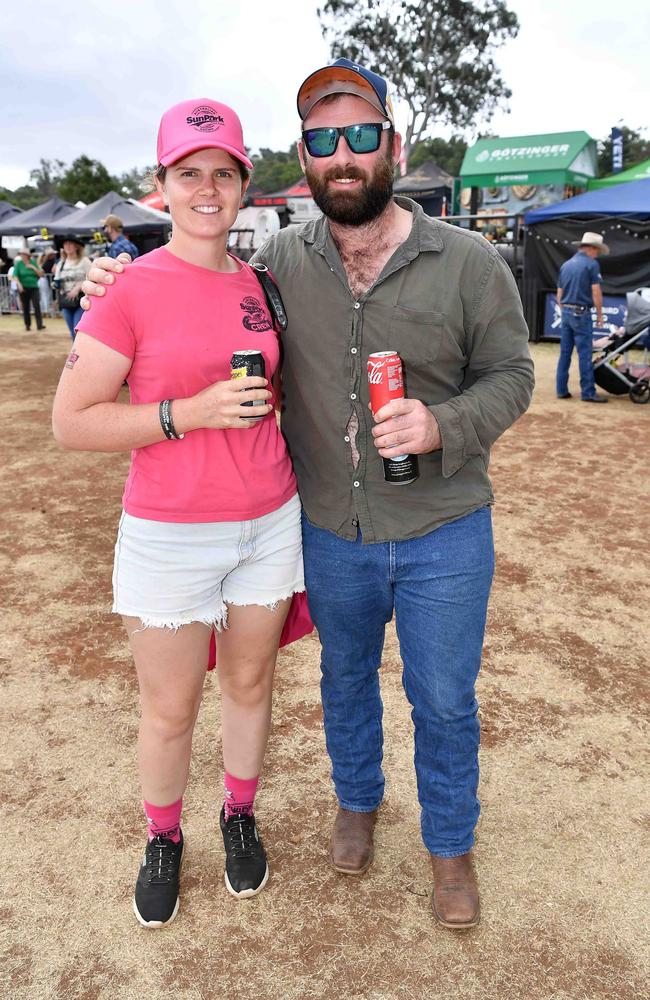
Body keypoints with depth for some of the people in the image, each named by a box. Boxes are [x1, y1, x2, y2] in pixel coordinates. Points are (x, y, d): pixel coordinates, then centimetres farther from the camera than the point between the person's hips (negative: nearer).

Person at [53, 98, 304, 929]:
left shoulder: (260, 285, 5)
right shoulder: (130, 290, -10)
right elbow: (71, 423, -13)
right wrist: (189, 412, -21)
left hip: (268, 523, 4)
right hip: (169, 535, -4)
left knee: (250, 682, 18)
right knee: (170, 711, 9)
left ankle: (240, 816, 43)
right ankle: (162, 838, 37)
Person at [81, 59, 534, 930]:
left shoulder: (469, 261, -9)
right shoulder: (280, 262, -3)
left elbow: (510, 375, -4)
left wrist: (443, 425, -23)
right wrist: (124, 288, -3)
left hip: (443, 536, -1)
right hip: (330, 533, 2)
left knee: (444, 701, 13)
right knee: (345, 677, 22)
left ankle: (450, 845, 39)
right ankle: (358, 801, 50)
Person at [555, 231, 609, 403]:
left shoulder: (566, 265, 13)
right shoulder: (591, 264, -8)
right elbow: (596, 292, -11)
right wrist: (599, 314, -2)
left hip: (566, 312, 7)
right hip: (581, 313, -7)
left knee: (564, 353, 9)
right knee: (585, 354, -4)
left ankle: (561, 390, 11)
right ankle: (588, 392, -2)